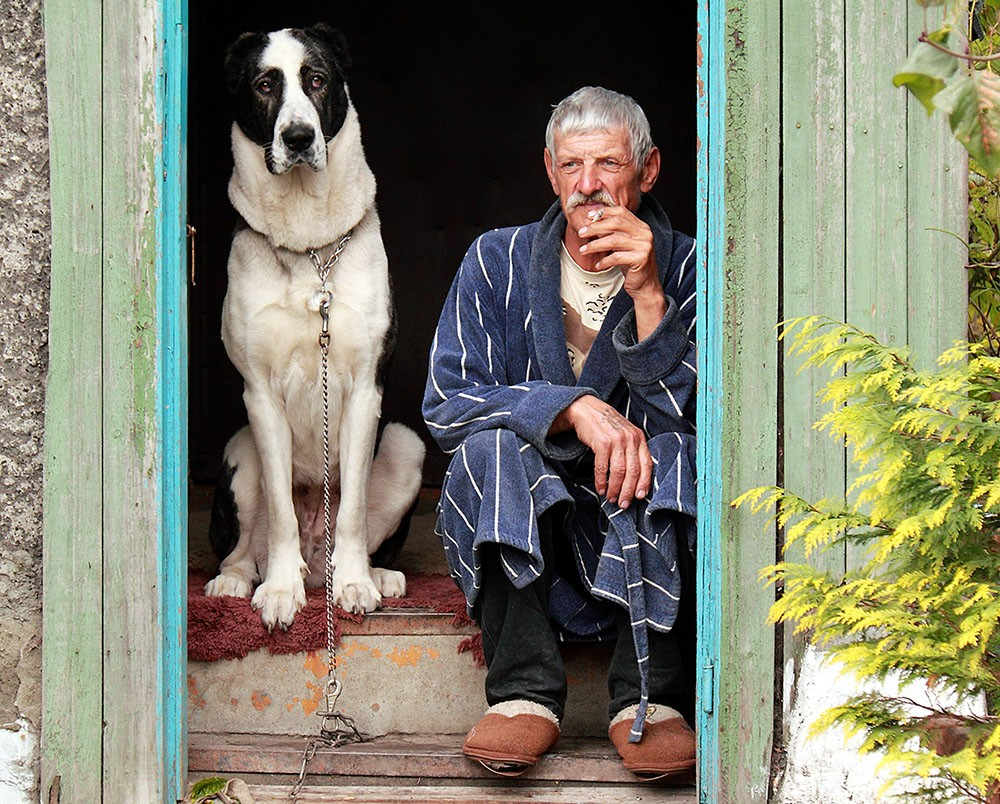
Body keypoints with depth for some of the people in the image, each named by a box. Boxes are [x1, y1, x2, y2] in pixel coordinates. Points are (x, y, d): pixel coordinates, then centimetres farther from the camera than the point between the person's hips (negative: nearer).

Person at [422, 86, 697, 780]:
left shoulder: (685, 269, -1)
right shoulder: (499, 262, 1)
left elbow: (701, 419, -14)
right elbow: (446, 403, -10)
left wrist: (648, 296, -26)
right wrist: (574, 408, -25)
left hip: (647, 531, -1)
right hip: (521, 529, 1)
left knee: (670, 451, -30)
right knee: (491, 445, -29)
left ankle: (650, 696, -31)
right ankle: (524, 692, -31)